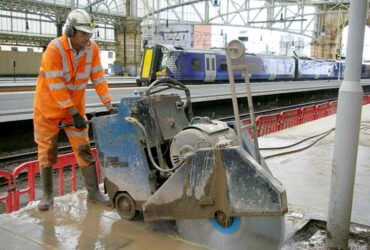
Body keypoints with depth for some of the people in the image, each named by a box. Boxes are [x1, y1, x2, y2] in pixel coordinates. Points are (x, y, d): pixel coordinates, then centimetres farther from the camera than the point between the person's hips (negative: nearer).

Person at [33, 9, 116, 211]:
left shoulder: (92, 48, -9)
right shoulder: (54, 49, -23)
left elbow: (98, 78, -6)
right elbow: (56, 86, -24)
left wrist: (110, 107, -11)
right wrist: (74, 114, -23)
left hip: (75, 106, 4)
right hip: (49, 107, -3)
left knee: (84, 149, 1)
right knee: (47, 151, 4)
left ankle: (93, 192, 9)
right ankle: (47, 194, 17)